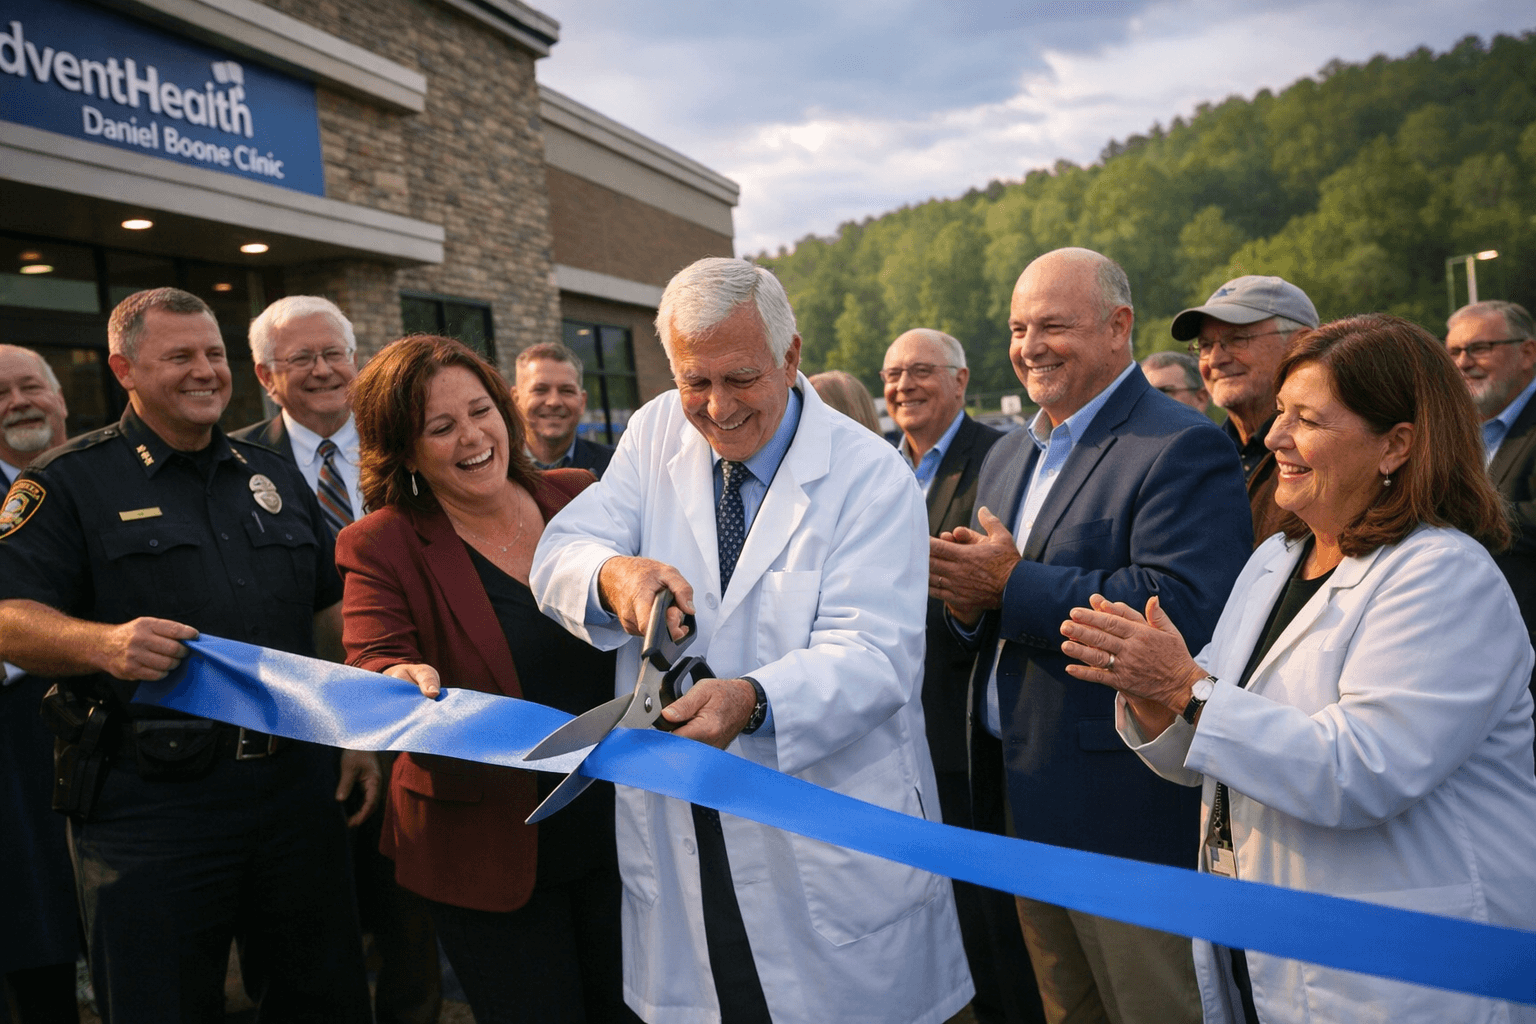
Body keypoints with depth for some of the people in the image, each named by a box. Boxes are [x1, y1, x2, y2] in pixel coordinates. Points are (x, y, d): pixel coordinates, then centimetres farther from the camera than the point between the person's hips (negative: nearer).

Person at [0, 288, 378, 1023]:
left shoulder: (274, 477, 14)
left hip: (299, 788, 5)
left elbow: (332, 611, 17)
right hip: (150, 805, -4)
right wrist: (103, 642, -30)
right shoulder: (69, 483, -1)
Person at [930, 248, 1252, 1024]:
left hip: (1125, 813, -7)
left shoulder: (1182, 450, -13)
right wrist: (967, 597, -8)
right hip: (1020, 800, 8)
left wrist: (1013, 585, -22)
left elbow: (1185, 612, -27)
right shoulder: (1008, 456, 14)